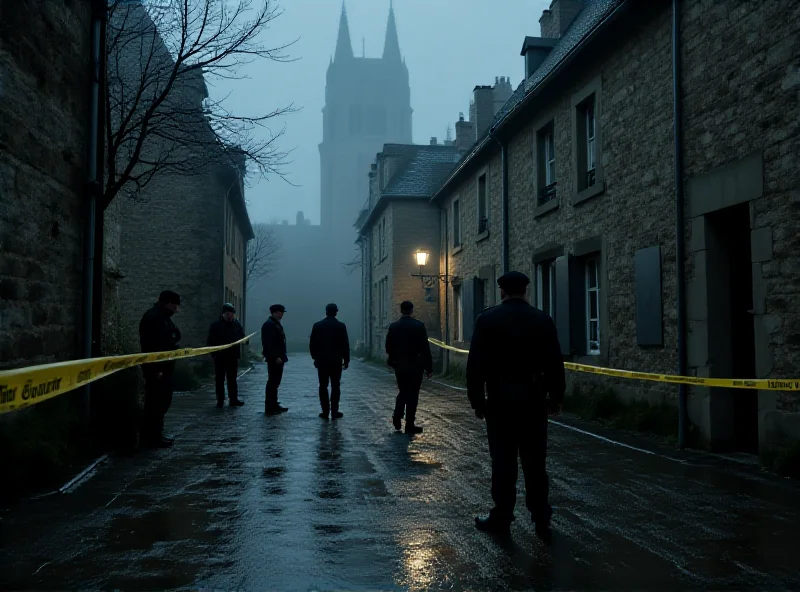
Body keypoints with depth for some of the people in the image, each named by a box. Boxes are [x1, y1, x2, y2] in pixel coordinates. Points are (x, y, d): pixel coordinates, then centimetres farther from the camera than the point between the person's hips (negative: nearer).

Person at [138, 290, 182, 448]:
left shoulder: (164, 318, 18)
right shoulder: (152, 317, -15)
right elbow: (151, 346, -23)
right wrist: (156, 368, -26)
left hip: (165, 366, 11)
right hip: (157, 368, -11)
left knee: (162, 402, 15)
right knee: (155, 403, -7)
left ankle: (157, 434, 23)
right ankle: (152, 437, -2)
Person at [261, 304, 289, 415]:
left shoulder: (276, 324, 17)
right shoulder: (269, 325, -15)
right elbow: (269, 343, -22)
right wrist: (276, 357, -24)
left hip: (278, 358, 10)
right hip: (274, 359, -10)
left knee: (275, 382, 15)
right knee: (273, 382, -6)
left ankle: (274, 405, 22)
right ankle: (269, 407, -3)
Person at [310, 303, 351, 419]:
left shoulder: (317, 325, 0)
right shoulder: (341, 326, -5)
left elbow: (312, 344, 2)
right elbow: (345, 345, -3)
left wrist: (315, 357, 14)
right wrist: (346, 360, 5)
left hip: (322, 361, 1)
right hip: (336, 361, -1)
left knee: (323, 386, 6)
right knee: (335, 386, 3)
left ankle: (325, 411, 4)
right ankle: (334, 412, 2)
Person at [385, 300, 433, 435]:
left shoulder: (393, 326, 0)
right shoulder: (419, 326, -10)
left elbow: (388, 348, 3)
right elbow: (425, 349, -11)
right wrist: (429, 368, -7)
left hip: (399, 366, 3)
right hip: (415, 366, -3)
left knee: (402, 392, 20)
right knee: (412, 394, 4)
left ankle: (397, 417, 7)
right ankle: (410, 425, 6)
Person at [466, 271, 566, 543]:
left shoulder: (487, 319, -4)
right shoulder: (543, 320, 1)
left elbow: (475, 364, -6)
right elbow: (555, 363, 2)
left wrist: (476, 400, 2)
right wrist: (556, 396, 12)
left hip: (500, 400, -2)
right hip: (534, 400, 2)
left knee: (503, 461, 5)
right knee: (535, 462, 9)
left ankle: (501, 518, 12)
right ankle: (541, 520, 13)